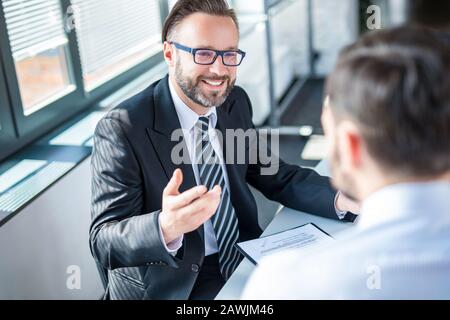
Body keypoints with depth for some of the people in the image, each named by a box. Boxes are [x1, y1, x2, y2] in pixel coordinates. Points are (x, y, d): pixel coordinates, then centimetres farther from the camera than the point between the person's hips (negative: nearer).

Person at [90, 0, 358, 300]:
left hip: (242, 261, 5)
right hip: (171, 287, -5)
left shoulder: (236, 103, 0)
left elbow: (275, 176, 6)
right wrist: (166, 227, -41)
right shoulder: (122, 129, -18)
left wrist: (342, 198, -12)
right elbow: (104, 243, -20)